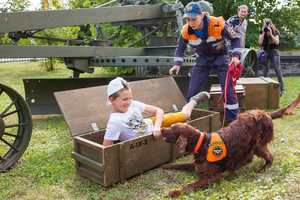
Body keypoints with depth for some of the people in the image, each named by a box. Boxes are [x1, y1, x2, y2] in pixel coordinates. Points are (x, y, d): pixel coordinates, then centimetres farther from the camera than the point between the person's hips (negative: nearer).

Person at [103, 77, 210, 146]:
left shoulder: (133, 104, -20)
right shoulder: (114, 122, -35)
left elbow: (159, 111, -15)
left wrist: (157, 127, -29)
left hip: (151, 124, 4)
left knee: (184, 115, 9)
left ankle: (194, 100, 45)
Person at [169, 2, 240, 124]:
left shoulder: (217, 24, -28)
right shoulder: (186, 30, -19)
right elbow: (180, 47, 1)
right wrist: (177, 64, -11)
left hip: (220, 56, -3)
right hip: (203, 58, 3)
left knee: (228, 90, -8)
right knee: (192, 92, 0)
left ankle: (234, 121, 6)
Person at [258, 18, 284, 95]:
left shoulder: (275, 32, -2)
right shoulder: (262, 32, 4)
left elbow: (277, 42, -12)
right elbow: (260, 43, -6)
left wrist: (270, 34, -18)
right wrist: (263, 33, -13)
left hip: (274, 52, -2)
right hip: (265, 52, 3)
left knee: (277, 70, -5)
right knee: (265, 70, 7)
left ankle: (281, 88, 0)